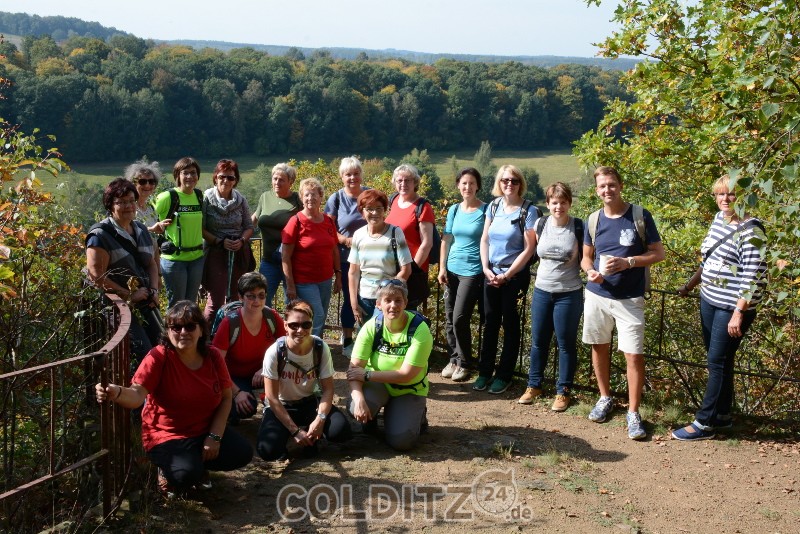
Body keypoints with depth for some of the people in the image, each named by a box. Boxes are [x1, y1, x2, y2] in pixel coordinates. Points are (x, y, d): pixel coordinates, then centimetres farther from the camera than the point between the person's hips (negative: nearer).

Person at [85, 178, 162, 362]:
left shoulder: (141, 230, 12)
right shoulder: (101, 235, -12)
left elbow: (151, 263, 20)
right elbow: (96, 276, -18)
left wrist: (154, 290, 2)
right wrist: (129, 295, -17)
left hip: (145, 303, 7)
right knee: (145, 354, -13)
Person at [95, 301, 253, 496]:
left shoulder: (213, 356, -6)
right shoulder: (159, 357, -20)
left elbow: (226, 397, 0)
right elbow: (137, 395, -32)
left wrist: (215, 436, -11)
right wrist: (116, 393, -55)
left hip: (205, 431, 5)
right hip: (167, 436, -5)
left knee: (243, 453, -15)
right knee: (186, 475, -32)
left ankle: (196, 462, 13)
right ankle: (167, 471, 7)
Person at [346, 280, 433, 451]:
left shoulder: (419, 330, -24)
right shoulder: (372, 326, -17)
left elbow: (406, 374, -25)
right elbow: (354, 369, -20)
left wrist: (367, 375, -24)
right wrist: (359, 399, -38)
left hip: (409, 390, -1)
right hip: (378, 383, 1)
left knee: (400, 441, -19)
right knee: (357, 409, -31)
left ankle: (416, 415, 15)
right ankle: (370, 420, 7)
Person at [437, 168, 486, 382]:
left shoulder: (486, 210, -6)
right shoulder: (454, 210, 9)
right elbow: (446, 240, 10)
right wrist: (442, 268, 5)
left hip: (473, 270, -5)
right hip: (452, 269, 5)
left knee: (459, 318, -9)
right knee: (449, 318, 8)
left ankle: (465, 363, 8)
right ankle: (454, 358, 24)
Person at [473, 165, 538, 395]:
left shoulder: (528, 210, -9)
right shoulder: (494, 206, 4)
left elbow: (529, 248, -12)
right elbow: (484, 240, 7)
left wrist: (507, 275, -13)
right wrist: (486, 269, -5)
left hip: (515, 275, -4)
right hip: (491, 273, 4)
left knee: (510, 324, 5)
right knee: (490, 322, 10)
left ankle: (504, 375, 15)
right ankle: (485, 371, 20)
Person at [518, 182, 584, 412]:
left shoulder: (580, 227, -9)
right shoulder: (540, 225, 1)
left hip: (569, 294, -3)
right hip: (541, 291, 3)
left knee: (566, 343, 5)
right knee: (538, 341, 12)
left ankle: (563, 391, 16)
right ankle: (534, 385, 26)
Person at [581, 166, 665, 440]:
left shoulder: (640, 216, -7)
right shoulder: (594, 220, 3)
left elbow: (658, 253, -5)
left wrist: (627, 262, -20)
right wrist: (590, 271, -9)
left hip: (630, 299, -4)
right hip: (597, 295, 4)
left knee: (634, 355, -6)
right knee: (599, 346, 14)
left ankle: (633, 413, 7)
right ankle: (605, 398, 34)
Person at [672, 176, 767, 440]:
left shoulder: (750, 231, -18)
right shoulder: (719, 219, 8)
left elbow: (753, 277, -21)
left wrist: (738, 313, -23)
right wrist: (689, 286, 25)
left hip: (731, 308, -8)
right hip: (709, 301, 8)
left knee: (718, 362, -2)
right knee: (716, 360, 14)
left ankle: (704, 423, 7)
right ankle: (722, 415, 26)